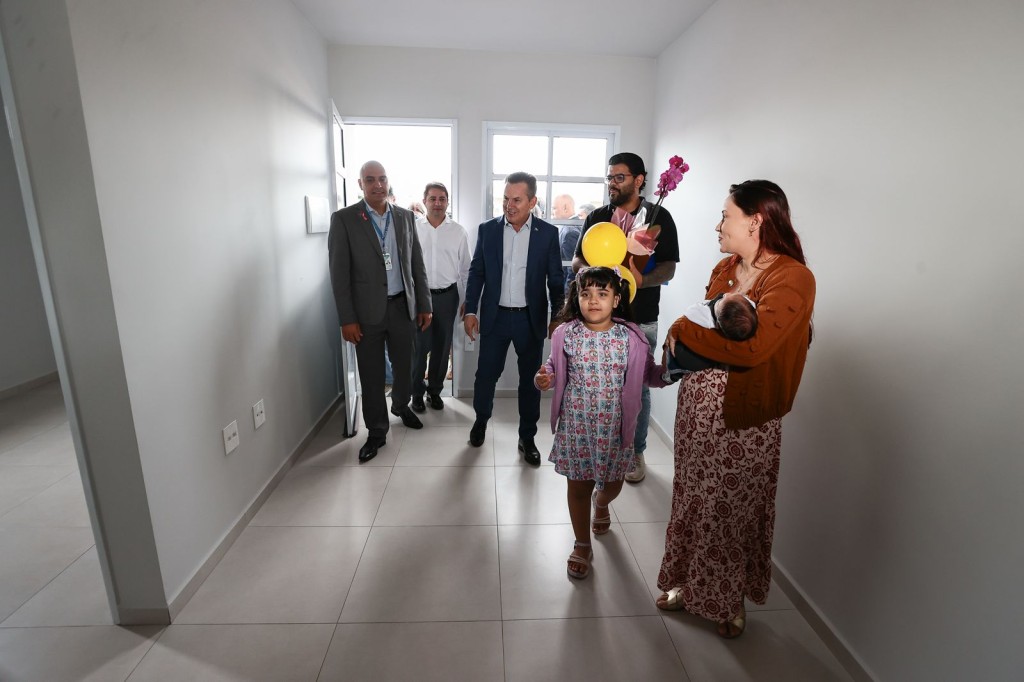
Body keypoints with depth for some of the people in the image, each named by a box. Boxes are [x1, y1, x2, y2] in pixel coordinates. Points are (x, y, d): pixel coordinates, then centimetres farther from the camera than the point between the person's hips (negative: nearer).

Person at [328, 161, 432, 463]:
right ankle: (376, 432, 25)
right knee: (371, 376, 7)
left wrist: (424, 305, 6)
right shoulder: (344, 219, -5)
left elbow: (417, 265, 8)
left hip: (403, 306, 3)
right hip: (367, 311, -3)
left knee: (405, 366, 16)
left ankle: (401, 405, 45)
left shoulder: (405, 217, 6)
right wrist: (347, 319, -10)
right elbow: (339, 273, -7)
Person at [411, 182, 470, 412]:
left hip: (447, 296, 2)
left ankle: (435, 391, 28)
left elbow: (465, 269, 6)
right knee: (419, 346, 2)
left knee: (442, 347, 10)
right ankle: (417, 393, 20)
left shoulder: (458, 231, 2)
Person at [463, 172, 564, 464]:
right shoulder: (487, 229, 0)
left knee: (530, 380, 9)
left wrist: (557, 317, -5)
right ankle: (481, 420, 39)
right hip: (495, 317, 1)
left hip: (531, 319, 0)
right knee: (486, 374, 10)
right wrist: (470, 311, -2)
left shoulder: (548, 233, -3)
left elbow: (556, 280, 0)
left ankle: (527, 438, 26)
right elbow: (476, 273, 4)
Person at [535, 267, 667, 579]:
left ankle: (601, 504, 58)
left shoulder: (631, 337, -7)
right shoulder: (566, 334, -7)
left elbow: (646, 373, 2)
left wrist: (664, 373, -18)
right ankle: (582, 546, 33)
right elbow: (554, 366, 6)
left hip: (614, 425, 1)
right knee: (579, 484, 10)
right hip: (576, 424, 0)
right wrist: (544, 378, -15)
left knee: (613, 481, 19)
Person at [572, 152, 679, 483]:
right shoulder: (597, 216, 8)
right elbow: (577, 261, 10)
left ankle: (635, 452, 26)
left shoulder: (659, 217, -2)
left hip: (640, 319, -2)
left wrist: (639, 281, -25)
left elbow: (668, 269, -6)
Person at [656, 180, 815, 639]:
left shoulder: (792, 278, -17)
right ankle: (691, 585, 42)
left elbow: (750, 348, -29)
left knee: (732, 510, 13)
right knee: (693, 498, 19)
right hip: (697, 401, 7)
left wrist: (682, 328, -18)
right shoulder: (725, 269, 6)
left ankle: (730, 600, 40)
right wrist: (679, 355, -6)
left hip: (743, 415, -6)